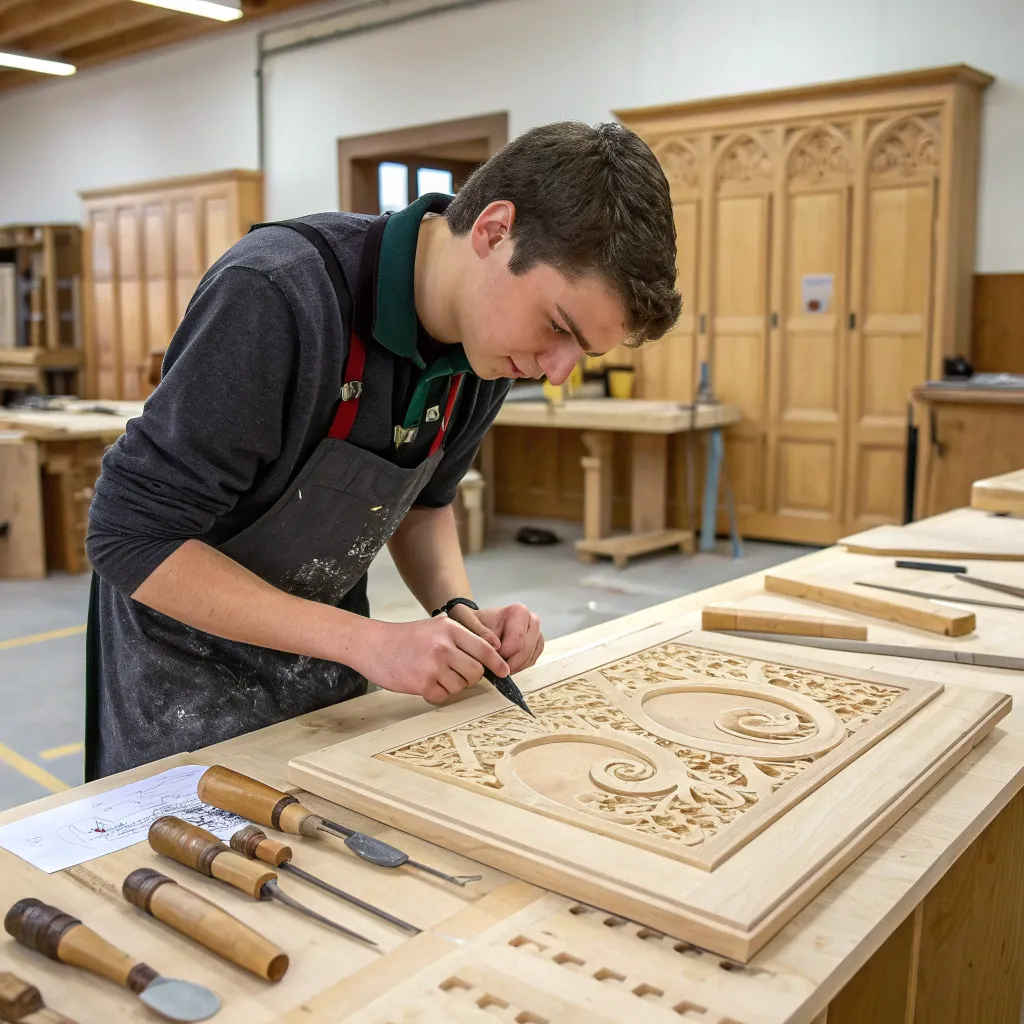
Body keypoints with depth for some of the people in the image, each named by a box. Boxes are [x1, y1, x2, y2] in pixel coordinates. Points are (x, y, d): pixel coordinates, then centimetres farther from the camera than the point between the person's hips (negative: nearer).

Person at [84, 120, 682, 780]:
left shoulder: (488, 339, -10)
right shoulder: (278, 295, -32)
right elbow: (133, 538, -27)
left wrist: (457, 609, -13)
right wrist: (366, 641, -30)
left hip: (323, 658, 6)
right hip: (192, 663, -5)